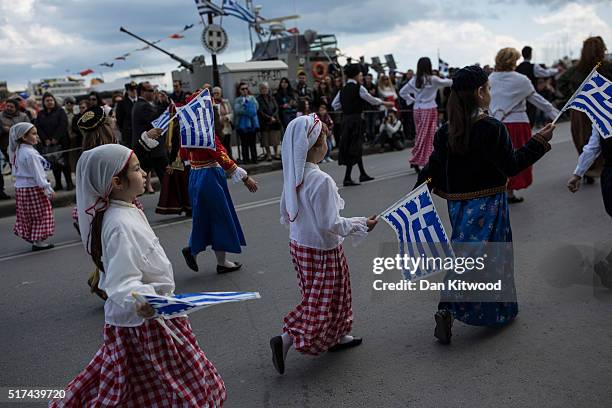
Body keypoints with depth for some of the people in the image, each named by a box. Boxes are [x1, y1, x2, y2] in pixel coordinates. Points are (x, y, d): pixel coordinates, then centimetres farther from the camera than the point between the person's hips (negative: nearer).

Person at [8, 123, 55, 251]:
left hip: (20, 186, 9)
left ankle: (31, 238, 26)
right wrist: (48, 189, -17)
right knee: (41, 214, 1)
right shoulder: (30, 153, -21)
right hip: (33, 188, -9)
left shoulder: (18, 151, 8)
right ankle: (39, 241, 5)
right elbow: (38, 174, -22)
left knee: (27, 215, 16)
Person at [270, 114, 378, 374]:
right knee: (321, 303, 4)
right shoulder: (321, 181, -27)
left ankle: (334, 337, 39)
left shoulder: (292, 175, -2)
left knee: (326, 297, 24)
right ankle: (285, 340, -3)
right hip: (322, 250, -8)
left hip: (299, 244, 9)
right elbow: (330, 225, -25)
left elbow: (285, 215, 8)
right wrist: (362, 224, -13)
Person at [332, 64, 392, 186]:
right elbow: (371, 99, -2)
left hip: (345, 118, 7)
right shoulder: (358, 88, -9)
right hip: (355, 118, -7)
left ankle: (362, 174, 28)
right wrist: (385, 103, 10)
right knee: (354, 147, -5)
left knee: (357, 147, 17)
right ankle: (347, 178, -7)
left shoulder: (343, 89, 10)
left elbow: (334, 104, 10)